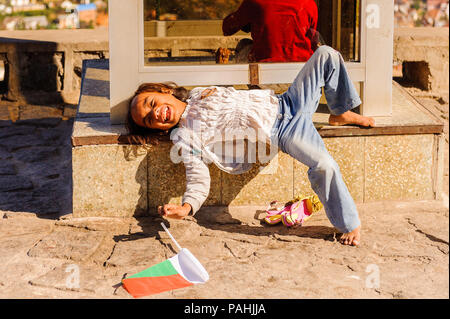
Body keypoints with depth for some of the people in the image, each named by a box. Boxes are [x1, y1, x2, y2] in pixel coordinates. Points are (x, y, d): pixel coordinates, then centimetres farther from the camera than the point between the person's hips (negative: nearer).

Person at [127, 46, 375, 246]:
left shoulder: (198, 93, 13)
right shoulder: (184, 136, -5)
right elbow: (198, 178, -16)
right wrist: (186, 208, -31)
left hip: (284, 102, 7)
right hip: (278, 132, -6)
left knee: (325, 54, -2)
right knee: (322, 165, -34)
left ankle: (341, 113, 18)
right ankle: (348, 226, -13)